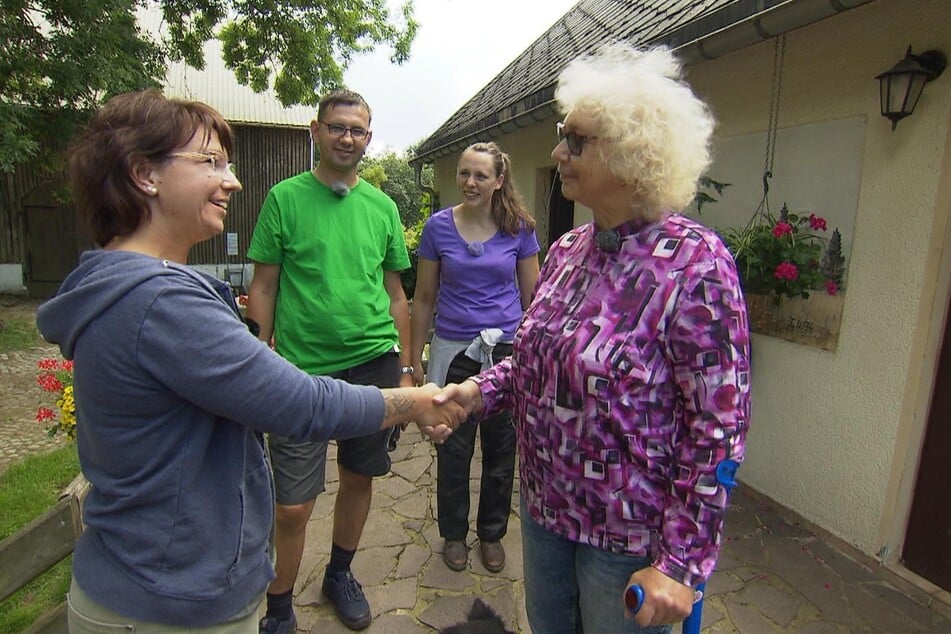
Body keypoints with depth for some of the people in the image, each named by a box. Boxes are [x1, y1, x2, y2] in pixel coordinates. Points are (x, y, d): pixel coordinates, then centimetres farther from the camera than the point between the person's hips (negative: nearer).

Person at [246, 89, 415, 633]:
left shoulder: (382, 207, 8)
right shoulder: (286, 197, 0)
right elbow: (263, 288, 1)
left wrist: (405, 369, 10)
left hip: (373, 363, 4)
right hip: (302, 368, -3)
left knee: (359, 478, 16)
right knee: (293, 505, 1)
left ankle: (340, 574, 42)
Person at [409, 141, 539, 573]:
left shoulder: (519, 228, -1)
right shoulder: (439, 226, -1)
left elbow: (533, 296, 5)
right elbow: (424, 298, 4)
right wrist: (415, 358, 4)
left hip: (507, 350, 1)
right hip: (454, 351, 0)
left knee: (500, 449, 12)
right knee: (453, 450, 9)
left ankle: (492, 533, 34)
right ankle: (454, 533, 32)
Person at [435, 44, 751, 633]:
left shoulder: (694, 263, -21)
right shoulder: (566, 250, 0)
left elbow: (719, 428, -20)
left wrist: (680, 562, -19)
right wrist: (480, 390, -7)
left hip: (629, 532, -6)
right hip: (544, 504, 7)